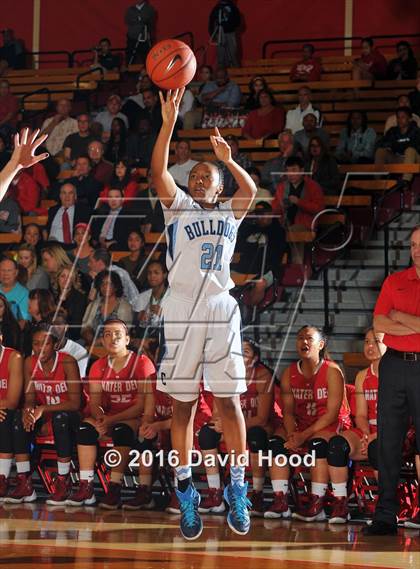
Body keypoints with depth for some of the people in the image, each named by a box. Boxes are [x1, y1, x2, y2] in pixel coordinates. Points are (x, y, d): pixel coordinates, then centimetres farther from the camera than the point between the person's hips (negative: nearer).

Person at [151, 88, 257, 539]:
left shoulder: (229, 213, 17)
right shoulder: (177, 207, 12)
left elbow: (250, 188, -4)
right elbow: (158, 171, -5)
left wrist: (227, 160, -18)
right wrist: (169, 122, -15)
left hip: (221, 311, 1)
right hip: (181, 312, -1)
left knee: (229, 401, -2)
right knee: (183, 405, 1)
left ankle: (237, 490, 5)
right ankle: (186, 493, 8)